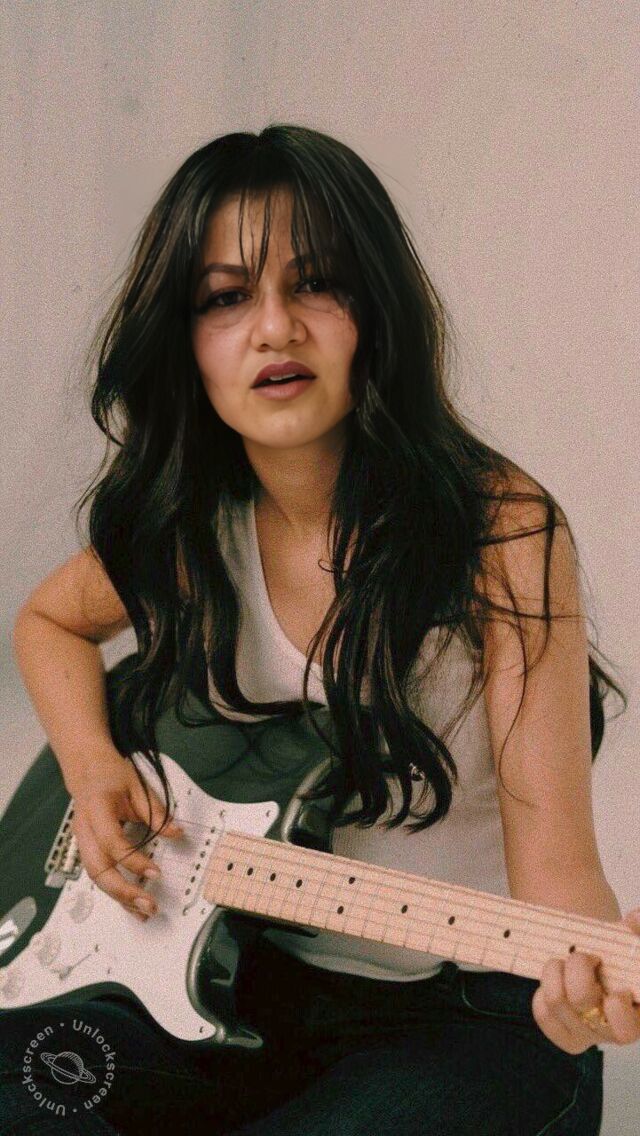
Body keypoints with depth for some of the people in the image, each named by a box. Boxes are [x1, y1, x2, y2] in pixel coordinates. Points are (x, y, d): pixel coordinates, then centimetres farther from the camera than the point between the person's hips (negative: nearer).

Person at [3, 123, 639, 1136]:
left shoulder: (503, 532, -18)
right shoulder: (179, 528, -4)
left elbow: (554, 864, -19)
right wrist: (94, 768, -2)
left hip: (468, 1013, -4)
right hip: (235, 980, 4)